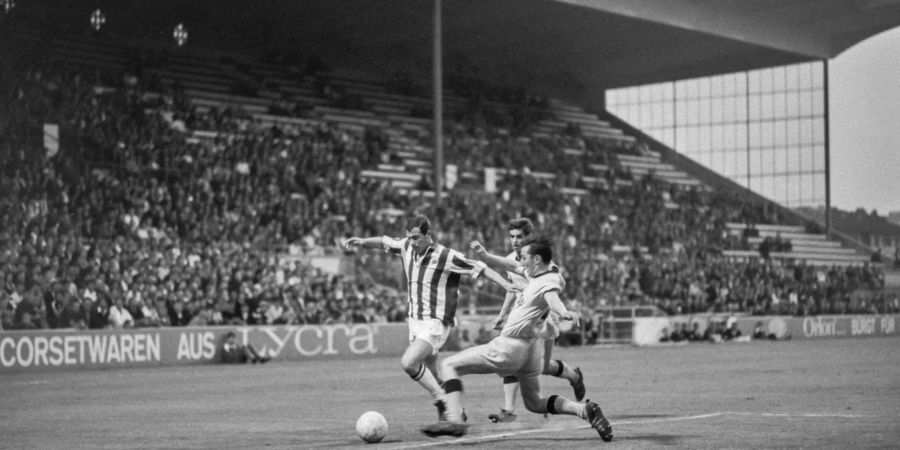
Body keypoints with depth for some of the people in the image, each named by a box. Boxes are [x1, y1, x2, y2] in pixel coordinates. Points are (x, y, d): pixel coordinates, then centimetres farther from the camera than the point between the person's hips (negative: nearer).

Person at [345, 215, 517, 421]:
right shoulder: (407, 247, 3)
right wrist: (363, 241, 4)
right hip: (414, 320, 7)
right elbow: (385, 242, 20)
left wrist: (508, 285, -18)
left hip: (436, 323, -7)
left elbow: (481, 269, -11)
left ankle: (443, 402, -12)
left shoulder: (447, 257, -15)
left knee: (408, 363, -22)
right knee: (431, 374, 10)